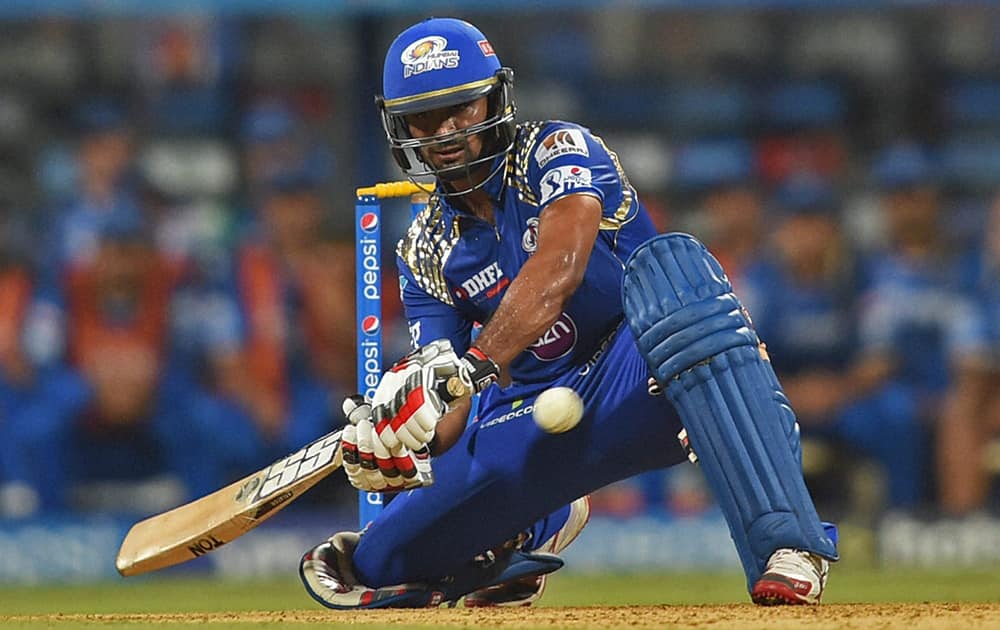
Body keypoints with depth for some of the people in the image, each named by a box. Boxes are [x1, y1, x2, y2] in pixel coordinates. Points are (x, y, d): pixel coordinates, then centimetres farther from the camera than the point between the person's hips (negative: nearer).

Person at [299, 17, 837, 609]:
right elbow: (447, 410, -2)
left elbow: (557, 272, -29)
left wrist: (469, 368, -42)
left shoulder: (559, 152, -8)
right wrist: (412, 449, -26)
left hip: (647, 383, -5)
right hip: (545, 417, 5)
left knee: (667, 267, -38)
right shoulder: (426, 251, 7)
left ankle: (786, 546, -49)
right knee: (375, 566, -4)